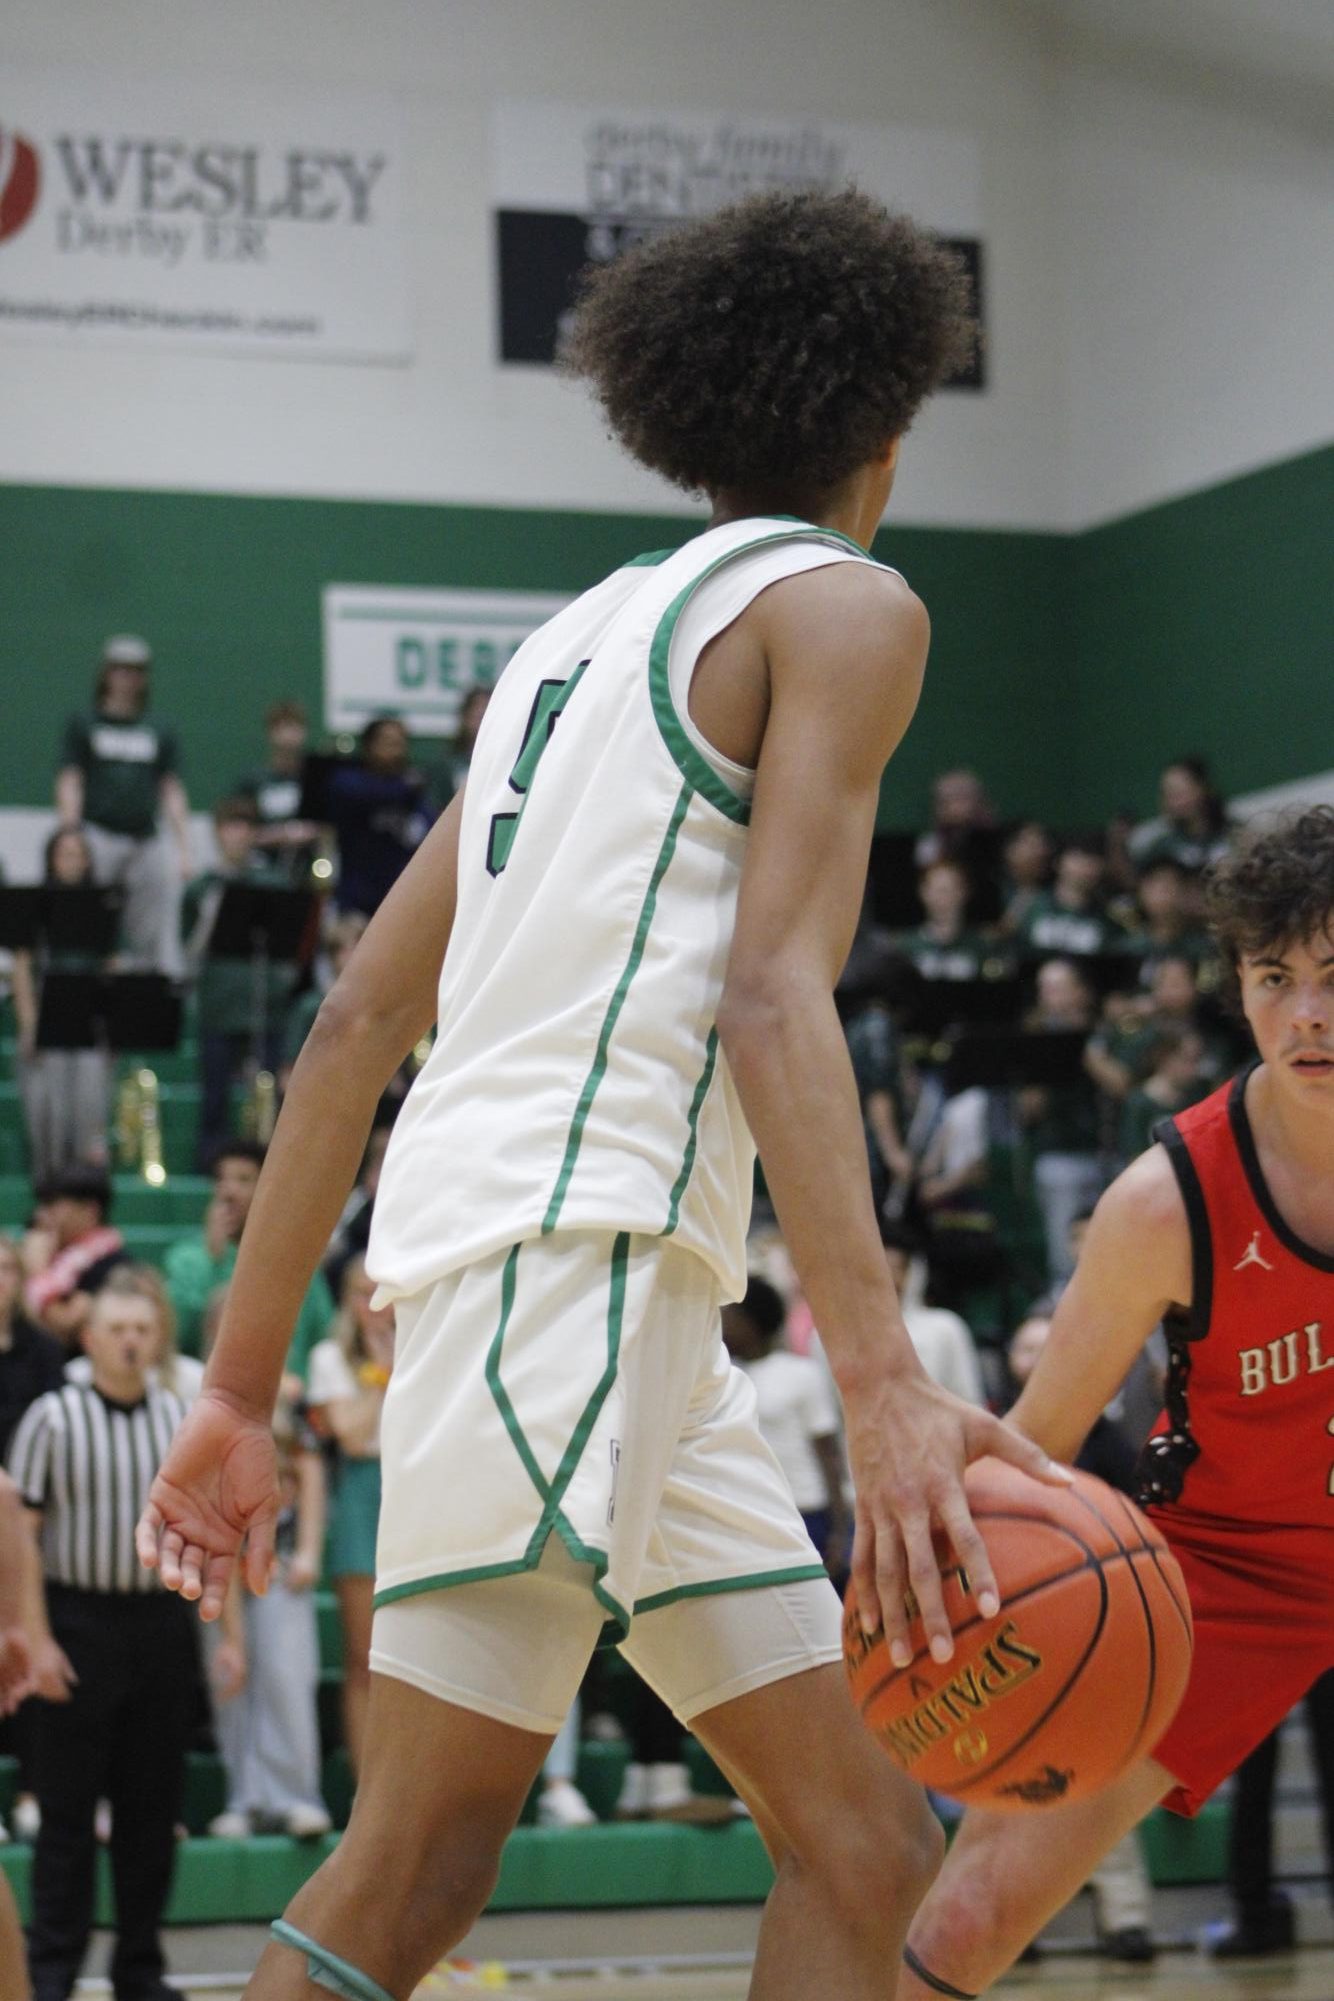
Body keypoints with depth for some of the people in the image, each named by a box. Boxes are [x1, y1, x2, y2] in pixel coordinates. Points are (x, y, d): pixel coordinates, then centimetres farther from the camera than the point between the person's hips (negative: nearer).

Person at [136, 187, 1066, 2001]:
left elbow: (356, 1023, 20)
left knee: (864, 1848, 7)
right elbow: (775, 995, -14)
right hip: (572, 1244, -9)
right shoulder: (841, 605, 1)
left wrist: (247, 1380, 21)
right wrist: (884, 1383, -23)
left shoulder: (591, 632, 25)